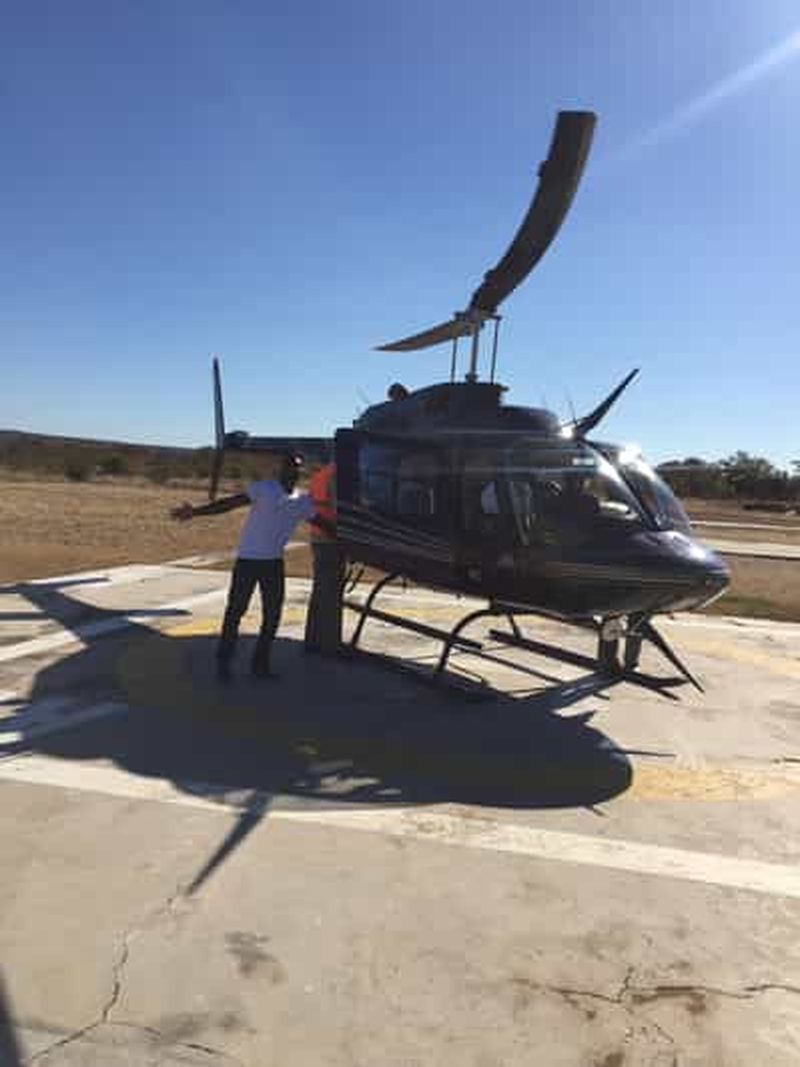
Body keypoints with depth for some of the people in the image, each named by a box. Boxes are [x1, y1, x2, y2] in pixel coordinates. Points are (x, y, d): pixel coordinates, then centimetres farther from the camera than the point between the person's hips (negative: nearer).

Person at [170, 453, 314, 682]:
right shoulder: (264, 489, -10)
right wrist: (195, 512, -23)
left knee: (273, 615, 5)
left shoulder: (304, 502, 5)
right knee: (235, 611, -1)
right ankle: (223, 663, 12)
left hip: (274, 562, 5)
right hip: (248, 559, -4)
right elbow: (229, 503, -15)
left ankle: (260, 663, 19)